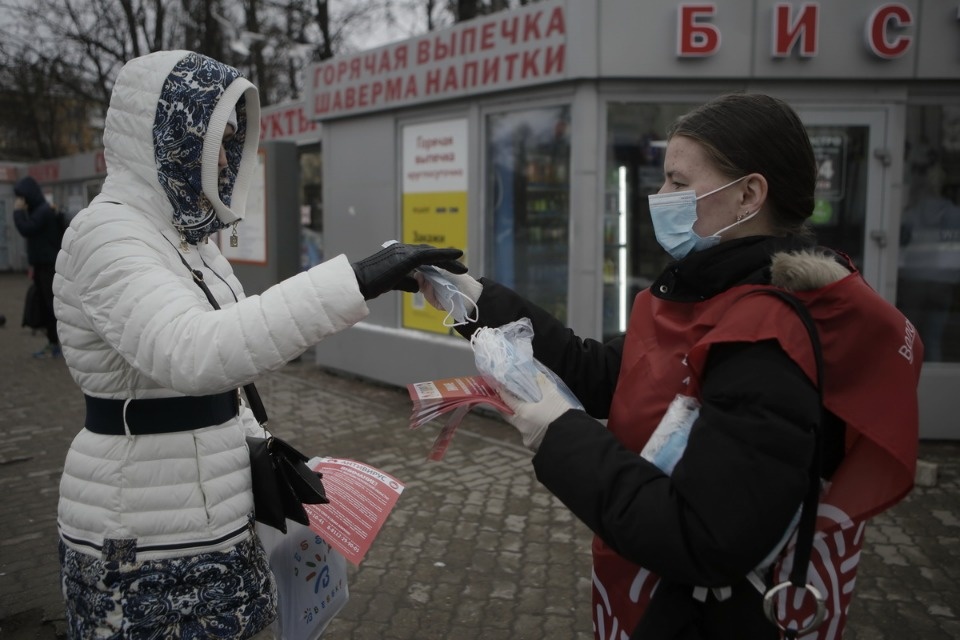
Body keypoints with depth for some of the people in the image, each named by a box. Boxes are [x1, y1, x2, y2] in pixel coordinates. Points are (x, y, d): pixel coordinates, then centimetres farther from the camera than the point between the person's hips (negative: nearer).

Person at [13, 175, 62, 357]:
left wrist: (18, 211, -8)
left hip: (49, 266, -9)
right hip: (41, 265, 9)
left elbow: (26, 230, -21)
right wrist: (33, 264, 19)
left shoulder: (44, 210, -14)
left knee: (54, 305, -7)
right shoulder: (37, 210, 15)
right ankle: (53, 344, 14)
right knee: (45, 306, 9)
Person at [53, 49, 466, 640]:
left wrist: (259, 445, 6)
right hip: (147, 543, -8)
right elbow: (191, 353, -39)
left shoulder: (184, 233, 10)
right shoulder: (107, 233, -19)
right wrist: (354, 281, -43)